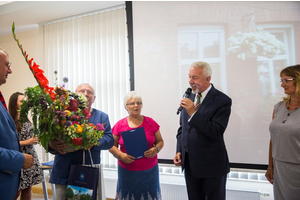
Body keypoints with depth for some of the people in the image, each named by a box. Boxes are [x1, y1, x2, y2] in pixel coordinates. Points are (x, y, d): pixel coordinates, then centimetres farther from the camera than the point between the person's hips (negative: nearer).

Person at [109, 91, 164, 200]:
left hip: (149, 171, 1)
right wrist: (120, 155, -13)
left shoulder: (150, 122, 2)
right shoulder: (119, 125, 0)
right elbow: (112, 145, 5)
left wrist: (156, 149, -11)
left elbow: (160, 141, 9)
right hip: (127, 172, 0)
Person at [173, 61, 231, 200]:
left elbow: (217, 132, -22)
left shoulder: (222, 101, -13)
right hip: (189, 164, 6)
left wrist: (193, 113, -28)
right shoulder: (189, 98, 6)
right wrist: (179, 151, 4)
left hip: (212, 166, -5)